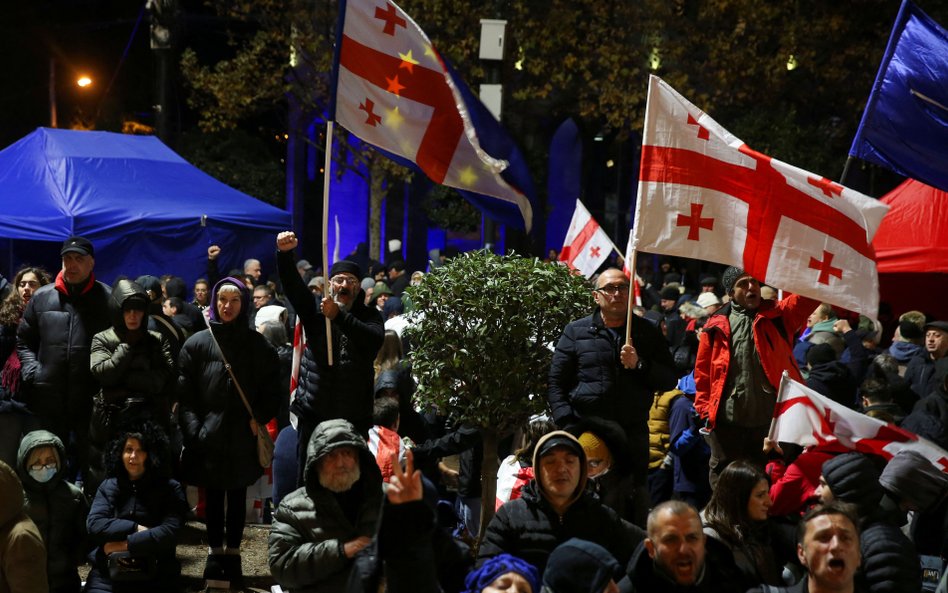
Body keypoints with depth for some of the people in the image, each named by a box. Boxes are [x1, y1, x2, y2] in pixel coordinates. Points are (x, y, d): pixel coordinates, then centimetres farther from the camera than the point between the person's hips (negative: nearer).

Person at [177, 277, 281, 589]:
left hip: (243, 436, 0)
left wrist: (259, 418, -9)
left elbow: (272, 391, 5)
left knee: (238, 495, 9)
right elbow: (184, 394, -3)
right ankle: (215, 552, 17)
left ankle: (233, 552, 17)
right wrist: (193, 431, -10)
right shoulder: (197, 343, 0)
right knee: (213, 496, 7)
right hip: (208, 435, 0)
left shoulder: (258, 345, 3)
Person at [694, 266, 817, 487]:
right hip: (728, 421, 0)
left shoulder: (778, 316, 5)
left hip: (771, 419, 0)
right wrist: (705, 409, -1)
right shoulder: (716, 326, 4)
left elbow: (808, 296, -11)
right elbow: (703, 371, 6)